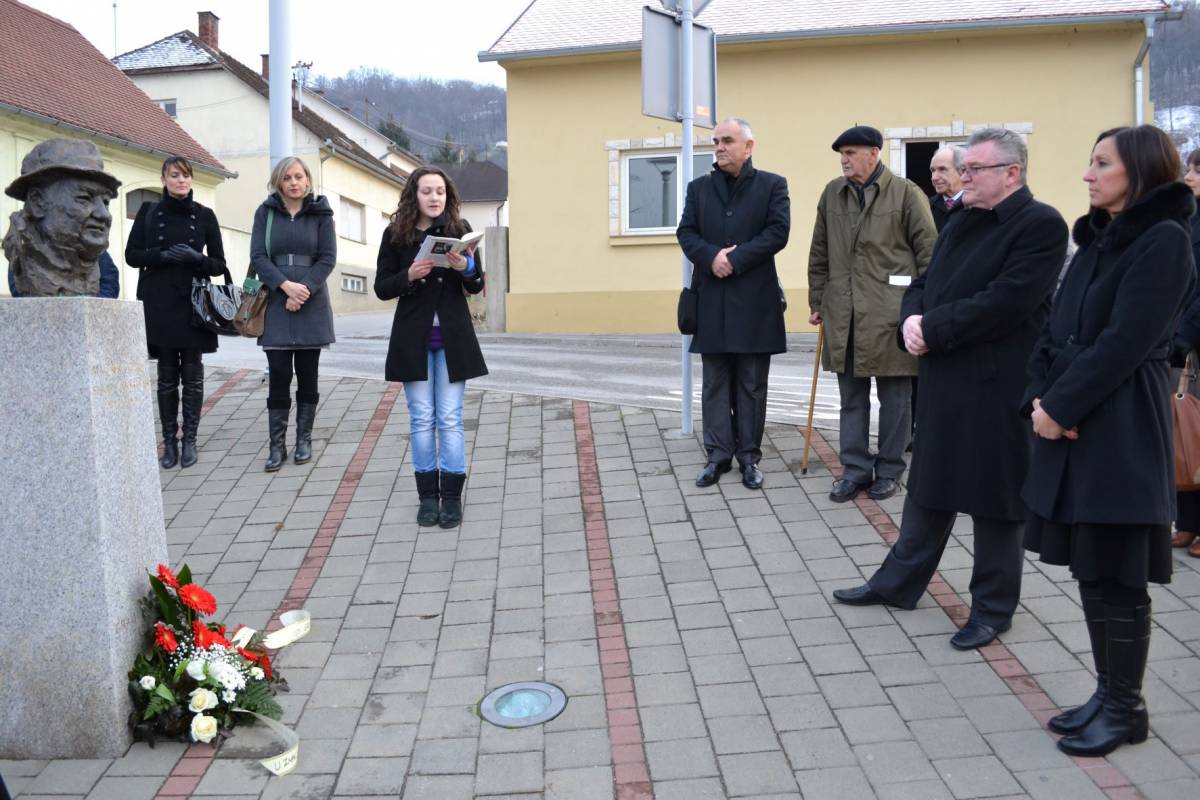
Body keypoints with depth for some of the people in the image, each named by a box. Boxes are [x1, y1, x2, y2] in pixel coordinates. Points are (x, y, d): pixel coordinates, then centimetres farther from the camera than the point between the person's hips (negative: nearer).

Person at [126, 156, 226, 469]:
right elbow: (132, 255, 4)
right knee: (166, 375, 4)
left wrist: (196, 258, -16)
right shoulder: (149, 212, 6)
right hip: (159, 304, 0)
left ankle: (189, 441, 8)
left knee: (192, 374, 0)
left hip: (194, 303, 0)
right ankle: (169, 442, 10)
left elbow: (219, 264, 4)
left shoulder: (204, 215, 5)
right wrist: (163, 255, -13)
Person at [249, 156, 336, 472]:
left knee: (307, 376, 6)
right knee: (278, 376, -2)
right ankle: (277, 445, 6)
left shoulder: (320, 213, 6)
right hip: (276, 306, 0)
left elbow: (327, 257, -2)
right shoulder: (265, 212, 7)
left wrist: (304, 290, -14)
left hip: (312, 306, 0)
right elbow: (258, 256, -1)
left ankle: (304, 440, 16)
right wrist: (286, 285, -15)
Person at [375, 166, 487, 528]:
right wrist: (409, 276, -19)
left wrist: (466, 268, -21)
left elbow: (477, 286, 1)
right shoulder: (396, 233, -1)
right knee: (421, 418, 5)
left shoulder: (460, 229, -1)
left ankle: (452, 496, 8)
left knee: (450, 418, 1)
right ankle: (427, 495, 14)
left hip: (452, 336, 0)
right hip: (413, 337, 0)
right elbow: (382, 288, 0)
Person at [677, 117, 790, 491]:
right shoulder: (699, 187, 12)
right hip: (711, 298, 3)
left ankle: (749, 456, 12)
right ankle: (718, 454, 13)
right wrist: (712, 256, -15)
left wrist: (735, 259, -15)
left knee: (751, 384, 4)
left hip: (754, 298, -2)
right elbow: (686, 232, 4)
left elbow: (778, 232, -8)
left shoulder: (772, 185, 3)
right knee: (715, 383, 6)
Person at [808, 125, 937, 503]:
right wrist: (817, 300, 12)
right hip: (843, 314, 4)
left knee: (894, 397, 7)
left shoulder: (905, 192, -3)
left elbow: (928, 252, -3)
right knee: (851, 396, 10)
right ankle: (855, 468, 20)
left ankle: (889, 470, 20)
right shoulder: (832, 193, 10)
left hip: (890, 312, -4)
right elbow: (819, 254, 14)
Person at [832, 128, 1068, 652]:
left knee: (993, 498, 5)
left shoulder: (1041, 225, -12)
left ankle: (992, 608, 21)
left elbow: (1004, 303, -22)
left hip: (997, 386, -8)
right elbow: (924, 284, 14)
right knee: (929, 486, 18)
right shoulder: (962, 223, 14)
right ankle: (898, 582, 31)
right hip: (943, 379, 8)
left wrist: (931, 330, -17)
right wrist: (912, 321, -7)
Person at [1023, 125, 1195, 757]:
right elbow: (1055, 329, 11)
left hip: (1120, 430, -8)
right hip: (1072, 422, 8)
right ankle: (1108, 693, 27)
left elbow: (1125, 341, -18)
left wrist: (1060, 406, -15)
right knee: (1091, 571, 14)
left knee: (1116, 577, 2)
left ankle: (1125, 709, 18)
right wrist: (1041, 397, -3)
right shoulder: (1097, 240, 15)